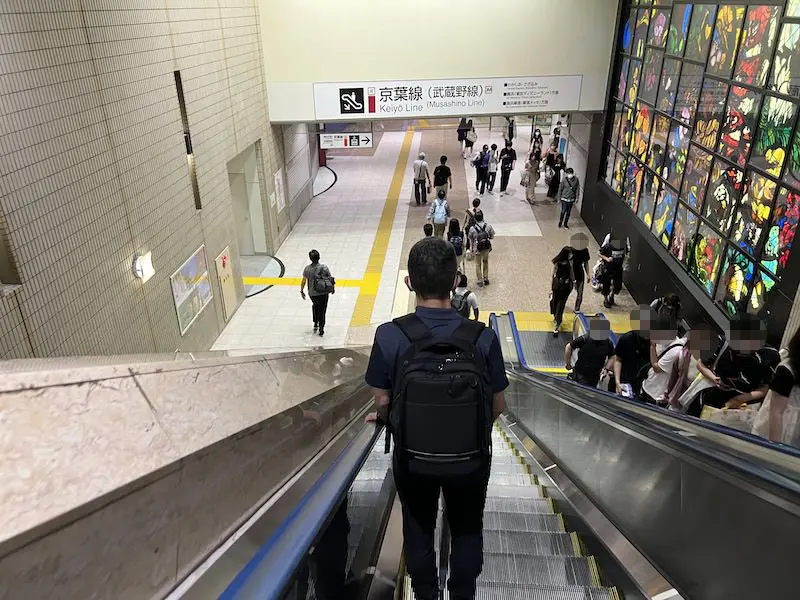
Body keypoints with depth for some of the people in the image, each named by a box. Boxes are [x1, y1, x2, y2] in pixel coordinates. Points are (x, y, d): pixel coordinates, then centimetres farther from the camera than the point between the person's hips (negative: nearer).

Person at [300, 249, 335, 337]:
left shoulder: (307, 268, -10)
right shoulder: (324, 267, -13)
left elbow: (303, 281, -4)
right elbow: (331, 279, -6)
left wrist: (302, 291, 10)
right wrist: (333, 288, 11)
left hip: (312, 293, 2)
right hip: (323, 293, -1)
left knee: (315, 305, 31)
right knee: (322, 310, 13)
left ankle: (316, 324, 32)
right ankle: (321, 329, 10)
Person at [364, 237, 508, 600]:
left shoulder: (390, 336, -23)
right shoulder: (483, 338, -20)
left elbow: (383, 402, -14)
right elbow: (498, 407, -9)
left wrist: (383, 417, 10)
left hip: (412, 459, 0)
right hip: (470, 460, 1)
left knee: (419, 532, 26)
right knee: (466, 531, 27)